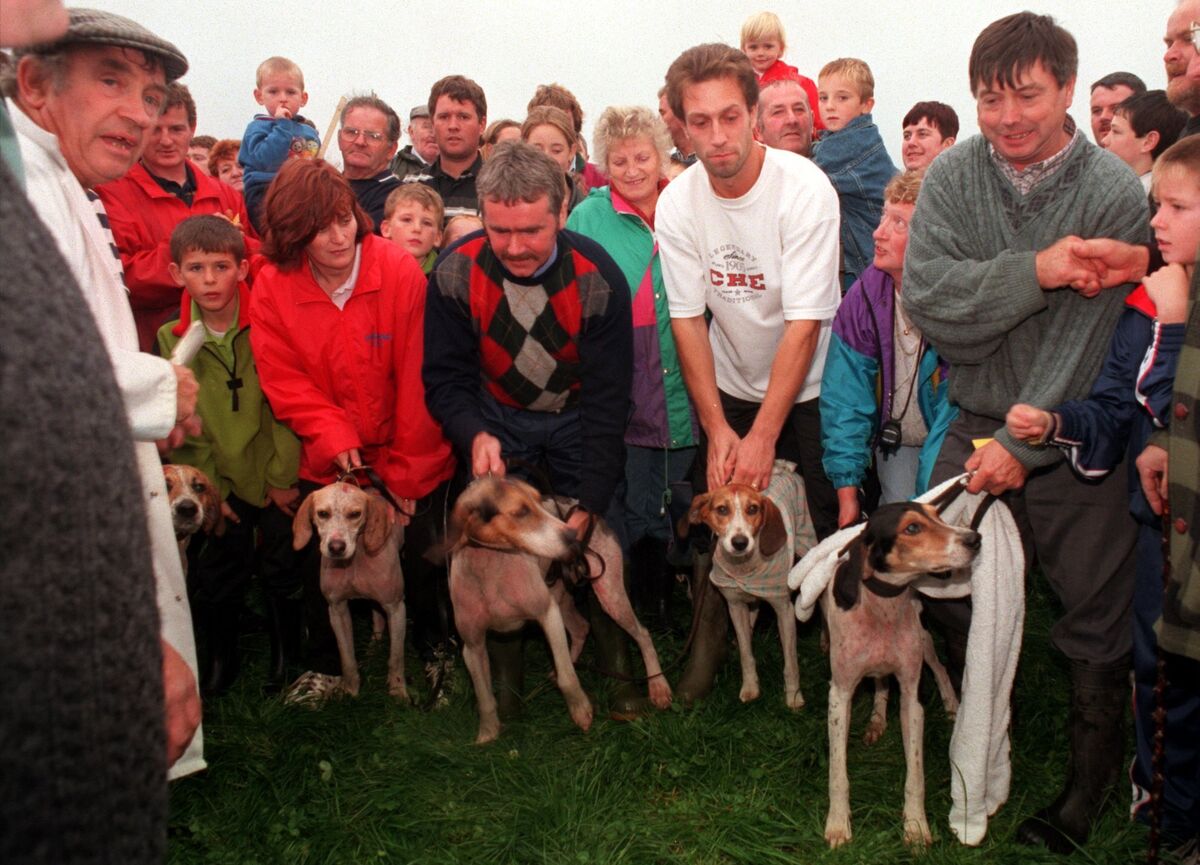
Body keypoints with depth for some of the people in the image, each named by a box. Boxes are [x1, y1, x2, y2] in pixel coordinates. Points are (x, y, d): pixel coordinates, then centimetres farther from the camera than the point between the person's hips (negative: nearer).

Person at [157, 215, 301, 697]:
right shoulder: (172, 340, -2)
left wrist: (284, 476, -10)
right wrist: (207, 486, -3)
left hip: (276, 481, -2)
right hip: (220, 486, 2)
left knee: (282, 572, 9)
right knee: (215, 582, 10)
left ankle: (285, 656, 31)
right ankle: (219, 663, 30)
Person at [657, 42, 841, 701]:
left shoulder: (804, 189, -21)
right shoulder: (677, 203, -10)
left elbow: (804, 324, -22)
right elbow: (688, 320, -8)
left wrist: (763, 435, -23)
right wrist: (718, 430, -13)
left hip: (808, 387, -3)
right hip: (727, 387, 3)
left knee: (824, 524, -4)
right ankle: (709, 645, 24)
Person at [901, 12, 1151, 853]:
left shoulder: (1117, 193, -11)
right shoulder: (952, 175, -3)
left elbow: (1089, 342, -15)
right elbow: (925, 295, -14)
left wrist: (1025, 445, -18)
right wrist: (1034, 271, -25)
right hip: (975, 426, 3)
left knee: (1098, 622, 9)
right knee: (953, 595, 10)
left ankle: (1093, 780, 31)